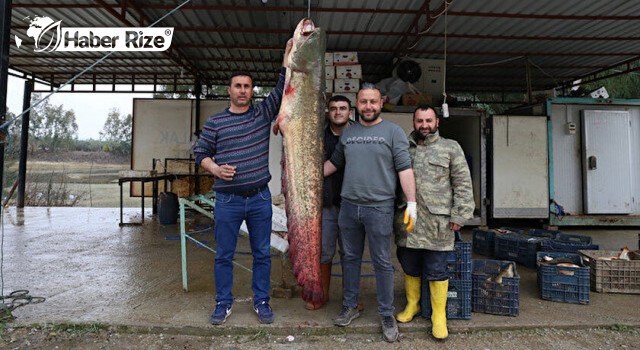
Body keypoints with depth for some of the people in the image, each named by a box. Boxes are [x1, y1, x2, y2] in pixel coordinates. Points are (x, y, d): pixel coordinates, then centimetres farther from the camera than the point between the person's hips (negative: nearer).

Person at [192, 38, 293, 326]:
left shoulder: (263, 113, 6)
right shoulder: (215, 122, 3)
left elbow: (282, 87, -1)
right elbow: (200, 152, 8)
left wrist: (288, 53, -7)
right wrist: (215, 168, -11)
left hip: (260, 198, 1)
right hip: (227, 200, -1)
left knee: (262, 254, 10)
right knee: (224, 255, 9)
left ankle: (261, 301, 25)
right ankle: (223, 303, 26)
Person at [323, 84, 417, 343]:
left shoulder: (393, 132, -1)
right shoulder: (347, 133, 12)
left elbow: (404, 169, -6)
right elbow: (334, 163, 20)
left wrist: (411, 202, -12)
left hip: (379, 208, -4)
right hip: (348, 206, 4)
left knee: (382, 263, 4)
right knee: (350, 258, 14)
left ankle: (387, 315, 19)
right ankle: (350, 307, 29)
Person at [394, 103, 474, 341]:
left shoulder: (450, 148, 3)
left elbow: (463, 185, -1)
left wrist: (459, 215, -7)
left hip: (436, 224, -3)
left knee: (436, 271, 4)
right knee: (410, 267, 15)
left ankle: (439, 316, 20)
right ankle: (412, 305, 34)